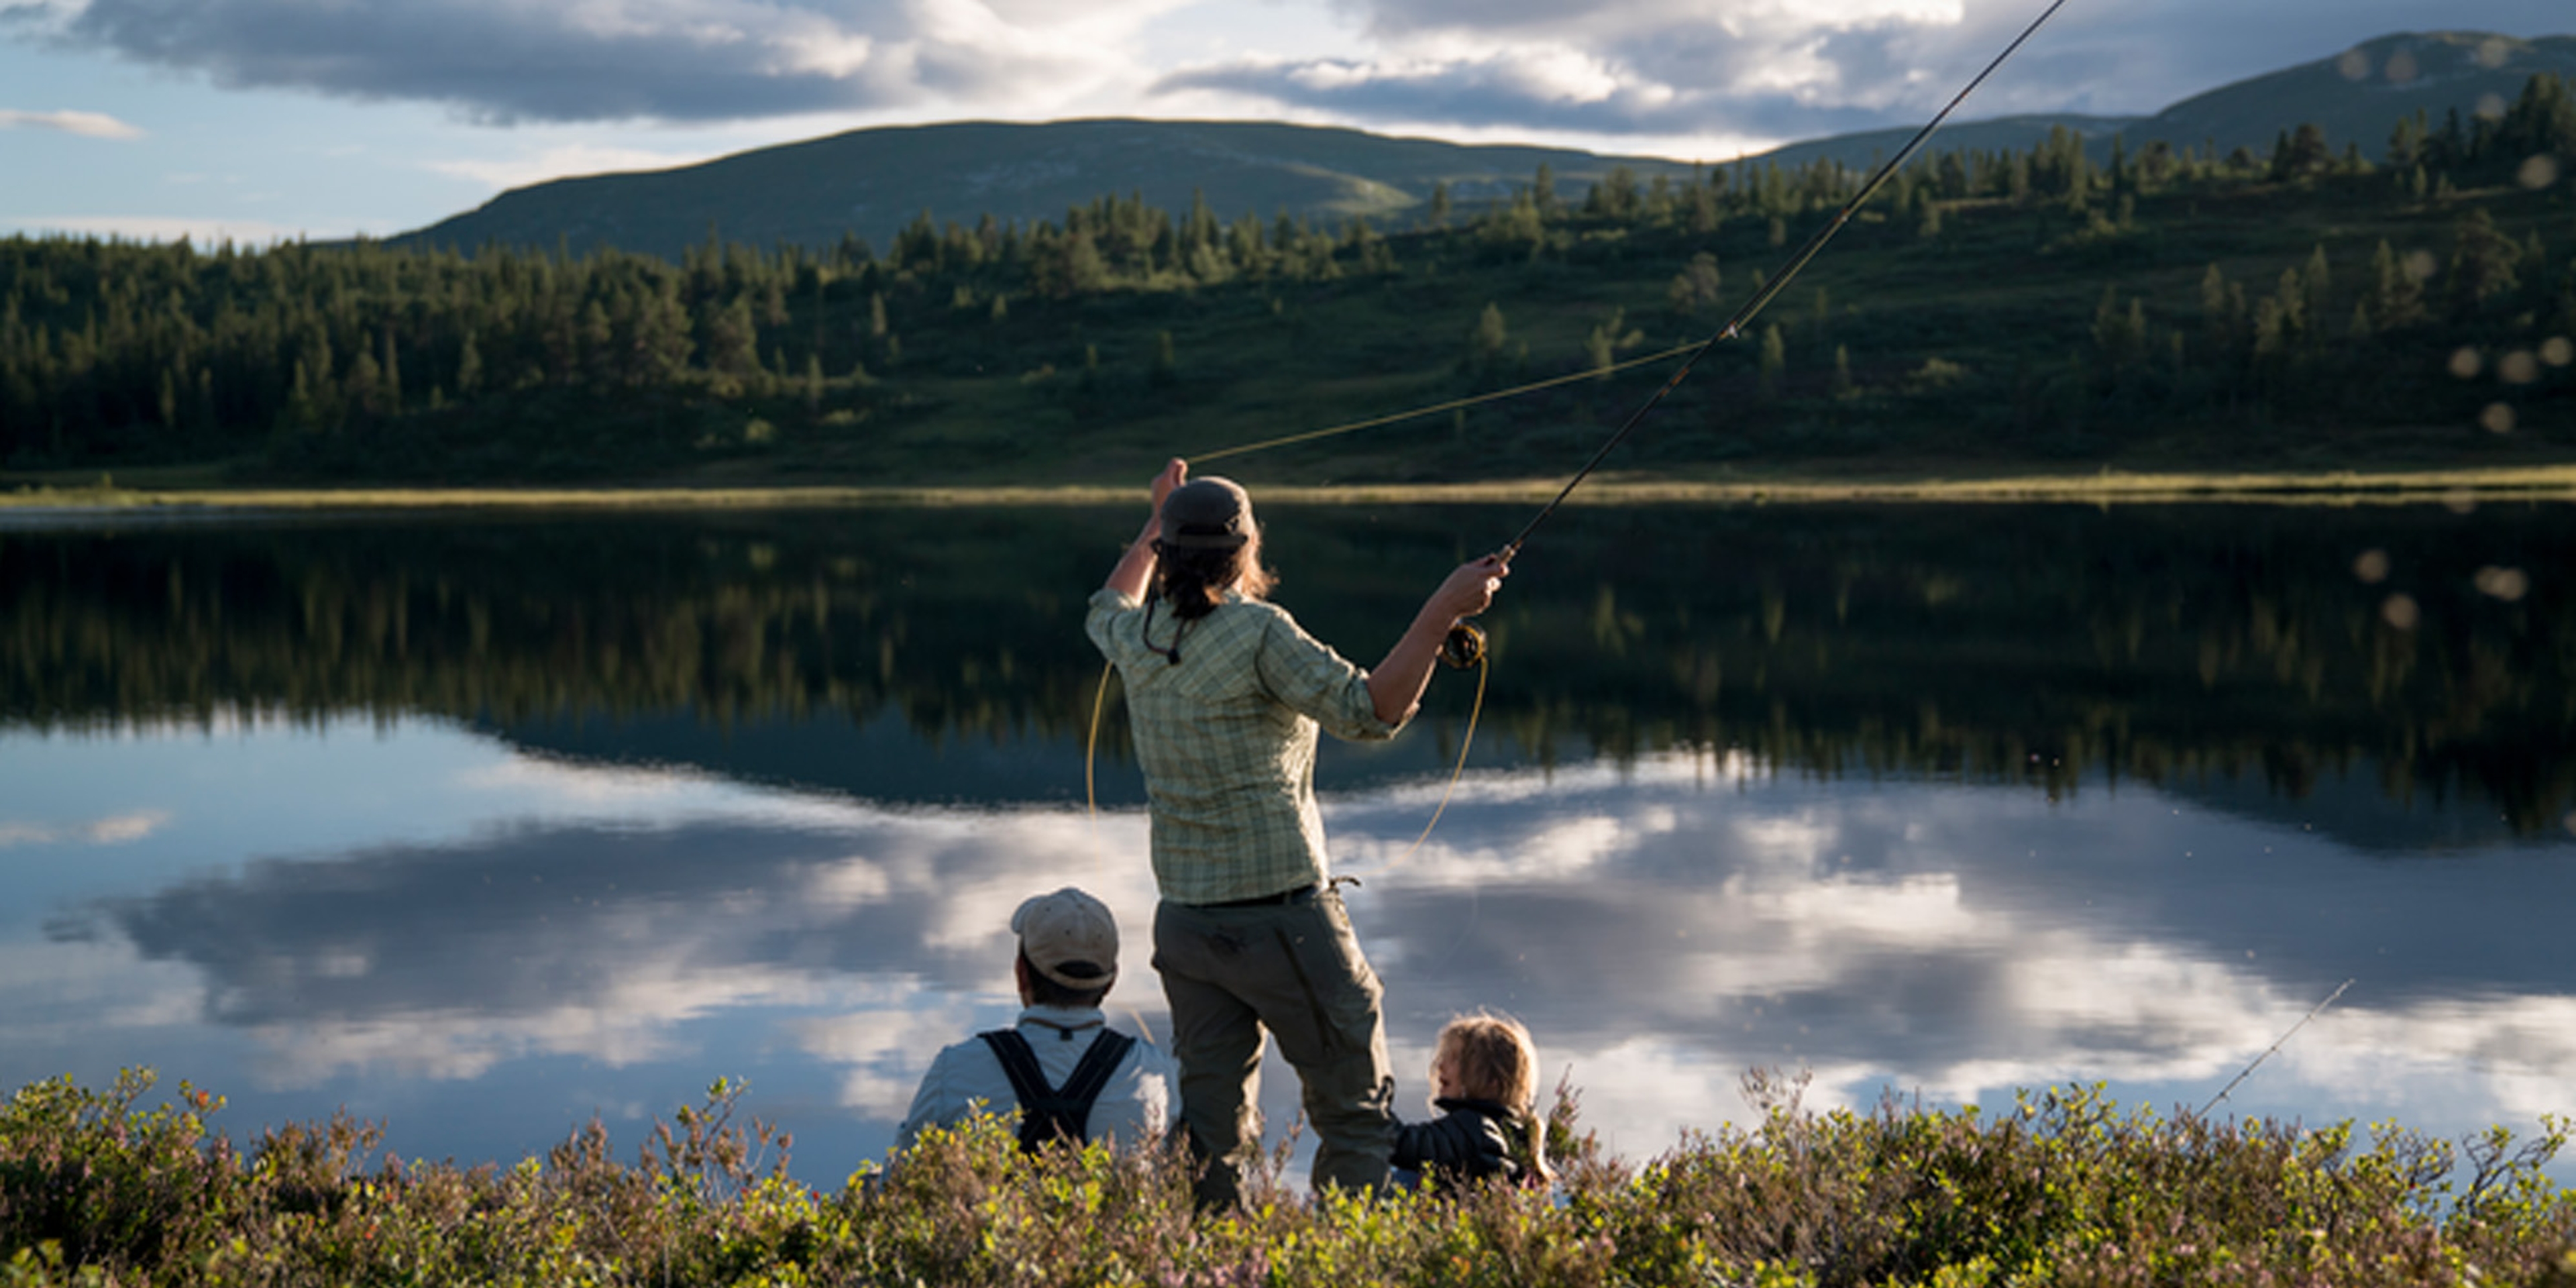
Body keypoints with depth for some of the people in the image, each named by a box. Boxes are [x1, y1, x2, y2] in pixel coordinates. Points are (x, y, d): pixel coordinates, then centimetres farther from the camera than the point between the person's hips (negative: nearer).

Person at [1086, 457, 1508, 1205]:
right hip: (1282, 918, -6)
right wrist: (1444, 610, -19)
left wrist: (1157, 523, 41)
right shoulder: (1258, 632, -14)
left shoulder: (1138, 639, 5)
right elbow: (1370, 712, -22)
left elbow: (1106, 610, 31)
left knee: (1210, 1125, 9)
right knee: (1357, 1116, 5)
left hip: (1184, 921, 6)